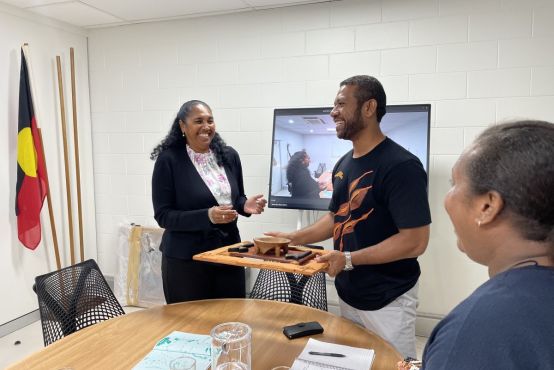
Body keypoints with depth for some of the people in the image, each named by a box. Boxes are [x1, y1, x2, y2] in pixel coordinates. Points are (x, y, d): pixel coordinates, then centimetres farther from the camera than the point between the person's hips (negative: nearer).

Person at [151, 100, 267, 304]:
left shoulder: (229, 155, 4)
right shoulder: (169, 160, -10)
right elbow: (163, 216, -12)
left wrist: (246, 205, -8)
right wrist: (207, 216, -25)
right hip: (186, 259, -4)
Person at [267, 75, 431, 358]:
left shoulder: (401, 165, -21)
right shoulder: (344, 163, 4)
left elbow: (415, 241, -23)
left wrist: (349, 259, -24)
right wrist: (294, 238, 2)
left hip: (387, 301, -8)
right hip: (347, 292, 8)